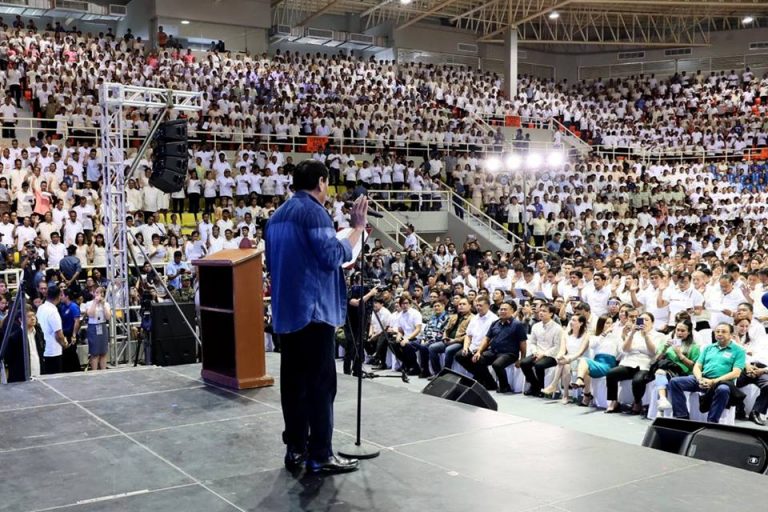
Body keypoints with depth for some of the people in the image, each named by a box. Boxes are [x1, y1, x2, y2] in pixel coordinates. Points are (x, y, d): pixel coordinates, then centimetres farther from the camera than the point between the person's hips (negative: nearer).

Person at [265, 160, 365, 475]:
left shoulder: (277, 216, 16)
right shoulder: (313, 211, -11)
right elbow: (333, 257, -18)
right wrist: (357, 228, -9)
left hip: (285, 310, 8)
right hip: (313, 309, -8)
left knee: (293, 380, 10)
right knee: (320, 383, -4)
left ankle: (295, 449, 14)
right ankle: (320, 456, -1)